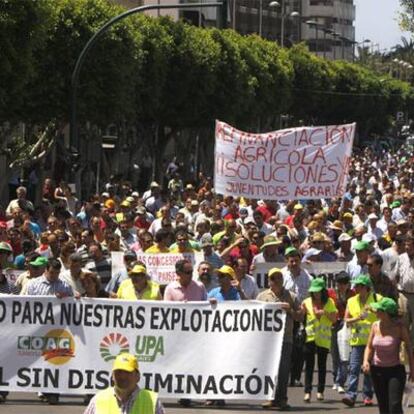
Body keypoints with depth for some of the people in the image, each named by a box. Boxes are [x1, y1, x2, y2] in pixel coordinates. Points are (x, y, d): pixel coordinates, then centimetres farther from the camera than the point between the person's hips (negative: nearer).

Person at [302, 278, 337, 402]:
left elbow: (334, 319, 1)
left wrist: (325, 313, -13)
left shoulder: (329, 303, 4)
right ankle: (307, 392, -11)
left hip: (324, 338, 1)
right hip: (310, 336, -1)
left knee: (322, 365, 7)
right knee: (309, 364, -7)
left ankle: (320, 391, 15)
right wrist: (302, 309, -17)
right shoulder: (307, 302, 4)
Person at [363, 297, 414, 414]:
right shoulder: (375, 326, 0)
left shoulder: (399, 327, -11)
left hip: (395, 370, -4)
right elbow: (369, 347, 8)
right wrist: (366, 361, -11)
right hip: (377, 370, 4)